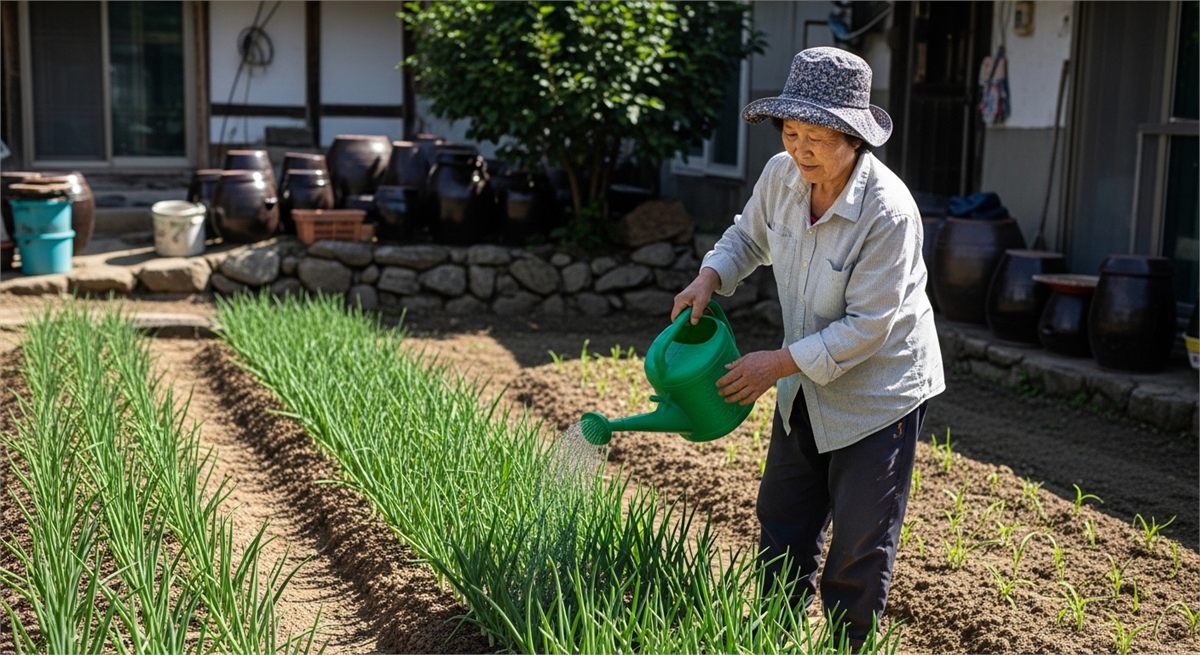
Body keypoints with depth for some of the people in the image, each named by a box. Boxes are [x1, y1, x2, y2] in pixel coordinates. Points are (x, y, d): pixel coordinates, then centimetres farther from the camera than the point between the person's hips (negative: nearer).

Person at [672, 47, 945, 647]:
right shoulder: (781, 175, -10)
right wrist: (709, 277, -7)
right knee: (782, 527, 19)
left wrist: (777, 363, -23)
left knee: (859, 550, 4)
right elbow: (748, 237, 12)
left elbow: (866, 328, -27)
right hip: (806, 387, 7)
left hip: (877, 392, -7)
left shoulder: (888, 212, -30)